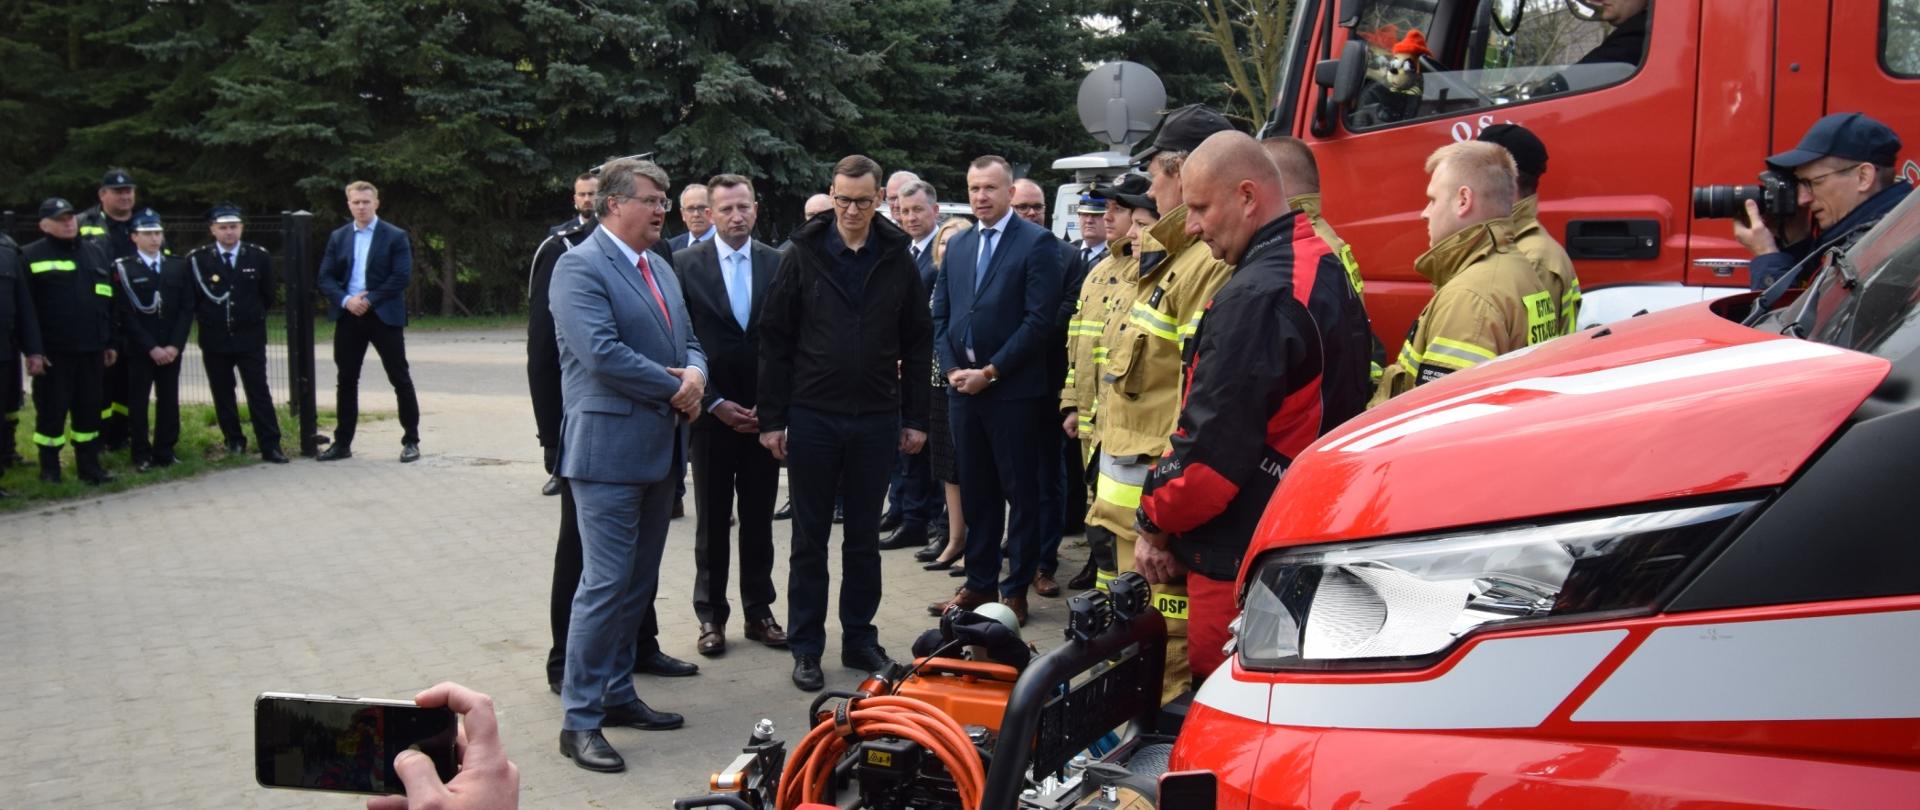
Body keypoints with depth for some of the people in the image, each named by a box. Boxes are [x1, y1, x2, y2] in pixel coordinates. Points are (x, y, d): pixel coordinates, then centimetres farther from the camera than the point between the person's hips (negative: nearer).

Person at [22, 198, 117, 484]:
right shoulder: (32, 256, -3)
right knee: (52, 409, 4)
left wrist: (111, 342, 11)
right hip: (53, 351, -4)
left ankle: (89, 464, 18)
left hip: (91, 349, 4)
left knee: (89, 409, 9)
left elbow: (109, 302, 14)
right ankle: (49, 467, 15)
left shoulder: (96, 252, 12)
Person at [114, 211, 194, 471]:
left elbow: (187, 309, 4)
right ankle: (142, 455, 9)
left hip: (171, 348, 3)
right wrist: (152, 348, -12)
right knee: (138, 401, 2)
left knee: (169, 400, 4)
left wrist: (174, 345, -7)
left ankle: (165, 451, 13)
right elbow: (126, 315, -7)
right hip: (139, 349, -3)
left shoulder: (178, 267, 9)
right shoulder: (124, 269, -2)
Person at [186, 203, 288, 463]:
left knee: (259, 392, -2)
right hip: (214, 339, 1)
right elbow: (191, 298, 6)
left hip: (250, 337, -1)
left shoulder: (259, 256, 0)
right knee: (222, 394, 8)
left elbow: (268, 294, 9)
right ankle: (234, 440, 21)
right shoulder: (197, 259, -3)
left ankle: (270, 445, 0)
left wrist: (255, 316, 8)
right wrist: (208, 317, 4)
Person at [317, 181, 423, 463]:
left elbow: (402, 276, -9)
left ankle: (411, 441, 7)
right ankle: (342, 442, 16)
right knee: (347, 380, 8)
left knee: (400, 379, 0)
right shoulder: (338, 237, 10)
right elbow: (325, 277, 6)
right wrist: (346, 300, -12)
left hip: (384, 315, -4)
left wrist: (369, 299, -15)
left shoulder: (395, 237, -2)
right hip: (349, 316, 4)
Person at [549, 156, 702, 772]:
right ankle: (580, 719, 1)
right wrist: (675, 388, -13)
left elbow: (688, 342, 18)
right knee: (606, 583, -7)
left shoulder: (661, 269, 17)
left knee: (638, 583, 14)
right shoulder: (580, 267, -11)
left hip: (660, 448, 9)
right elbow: (601, 352, -22)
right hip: (609, 449, -9)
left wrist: (696, 375, -5)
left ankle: (616, 694, 26)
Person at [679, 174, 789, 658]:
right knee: (712, 522, 8)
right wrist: (716, 404, -9)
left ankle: (758, 611, 20)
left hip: (765, 413, 2)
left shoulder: (777, 264, 2)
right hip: (713, 412, -1)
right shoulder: (687, 264, -3)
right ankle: (711, 615, 17)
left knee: (759, 519, 10)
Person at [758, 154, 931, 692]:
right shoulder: (804, 255, -3)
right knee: (810, 537, 7)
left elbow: (917, 344, 6)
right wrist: (772, 418, -6)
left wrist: (915, 418, 3)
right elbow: (775, 339, -2)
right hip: (813, 417, -1)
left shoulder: (897, 260, 2)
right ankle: (806, 647, 16)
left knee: (864, 537, 11)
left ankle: (859, 638, 23)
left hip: (876, 419, 2)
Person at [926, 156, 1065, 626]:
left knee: (1021, 493, 2)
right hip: (963, 388, 6)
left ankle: (1016, 590, 10)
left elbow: (1040, 319, -12)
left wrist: (991, 372, -14)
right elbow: (940, 315, 15)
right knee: (975, 492, 12)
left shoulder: (1037, 244, -5)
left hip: (1013, 390, -6)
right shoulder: (957, 247, 14)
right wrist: (951, 369, -1)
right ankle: (979, 583, 22)